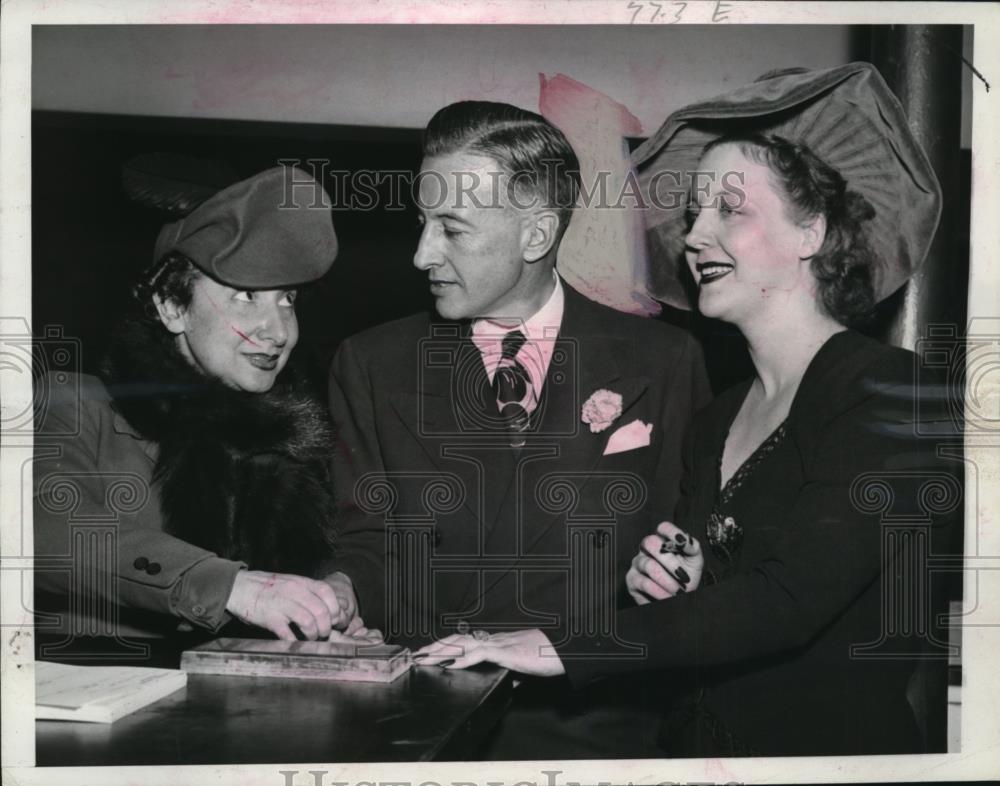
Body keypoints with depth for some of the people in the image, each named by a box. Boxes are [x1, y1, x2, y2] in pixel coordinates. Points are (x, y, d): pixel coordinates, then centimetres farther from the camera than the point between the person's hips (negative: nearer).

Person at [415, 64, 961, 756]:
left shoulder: (892, 394, -7)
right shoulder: (715, 421, 13)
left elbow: (789, 599, -18)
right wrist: (672, 588, -2)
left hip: (836, 748, -5)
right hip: (695, 748, 6)